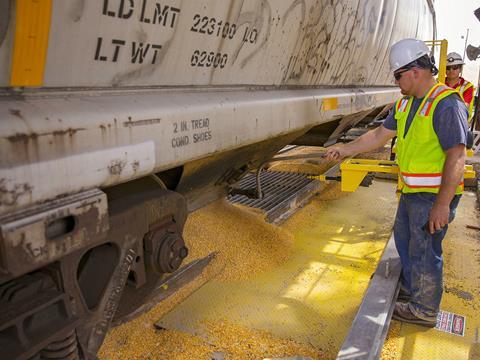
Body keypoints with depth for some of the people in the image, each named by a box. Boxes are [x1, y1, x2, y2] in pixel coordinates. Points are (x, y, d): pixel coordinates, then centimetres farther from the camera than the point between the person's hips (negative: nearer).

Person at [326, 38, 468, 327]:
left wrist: (442, 204, -26)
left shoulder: (447, 104, -21)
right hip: (412, 191, 9)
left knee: (424, 251, 4)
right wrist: (345, 150, 17)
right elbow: (381, 135, 16)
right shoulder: (406, 103, 7)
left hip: (434, 195, -9)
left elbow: (456, 157, -25)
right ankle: (410, 289, 44)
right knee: (404, 239, 23)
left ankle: (425, 309, 24)